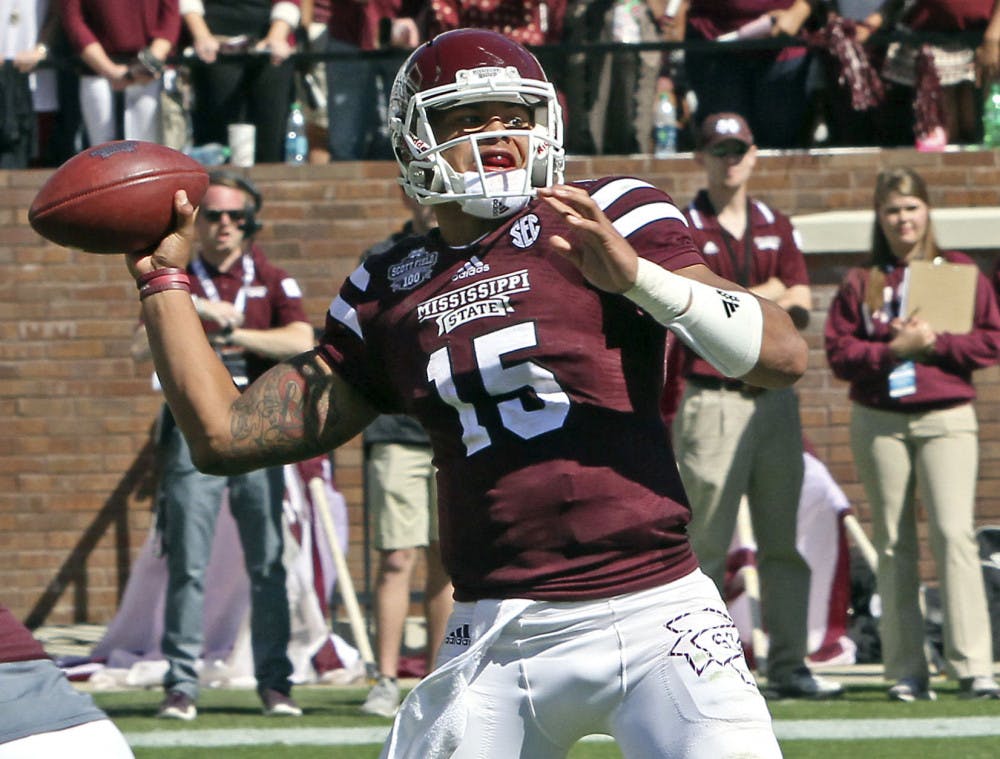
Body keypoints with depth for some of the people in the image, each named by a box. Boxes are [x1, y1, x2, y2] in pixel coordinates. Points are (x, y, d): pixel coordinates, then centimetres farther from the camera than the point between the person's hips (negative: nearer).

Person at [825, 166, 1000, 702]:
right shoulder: (861, 281, 9)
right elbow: (838, 351, 1)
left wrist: (935, 343, -11)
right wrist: (892, 350, -12)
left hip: (946, 419, -2)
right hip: (878, 422, 2)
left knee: (954, 533, -15)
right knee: (894, 544, 2)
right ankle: (906, 673, 4)